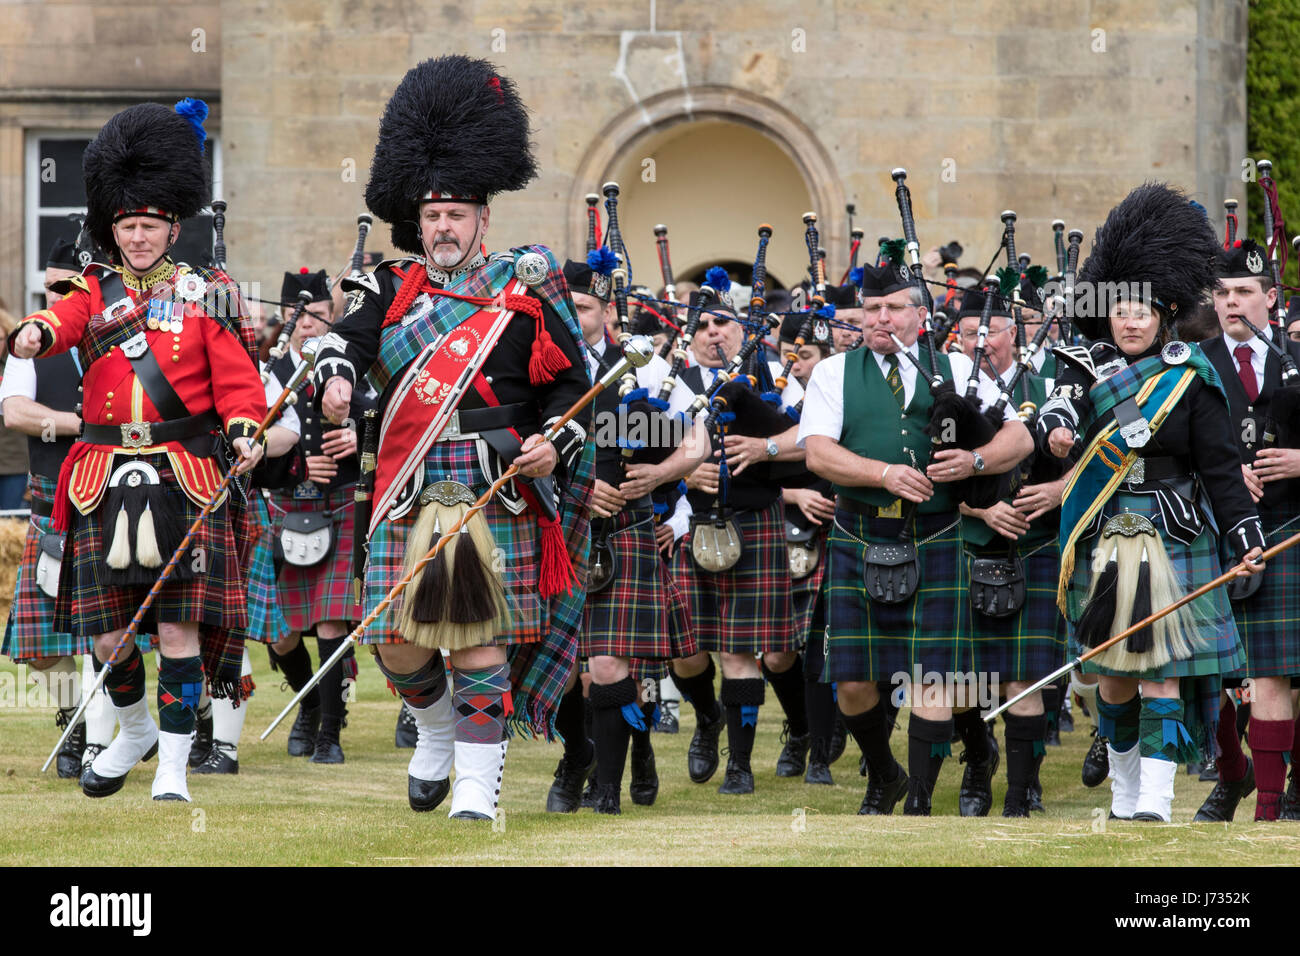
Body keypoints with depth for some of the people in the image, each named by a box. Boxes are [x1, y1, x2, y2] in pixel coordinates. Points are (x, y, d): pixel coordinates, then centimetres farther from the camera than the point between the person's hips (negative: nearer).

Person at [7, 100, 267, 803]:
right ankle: (135, 730, 30)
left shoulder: (205, 295, 7)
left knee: (179, 623, -6)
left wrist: (245, 430, -17)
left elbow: (235, 377, 3)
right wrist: (34, 334, -36)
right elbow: (64, 322, -12)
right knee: (106, 626, 4)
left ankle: (173, 765, 0)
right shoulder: (93, 291, 10)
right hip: (105, 480, 2)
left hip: (183, 479, -2)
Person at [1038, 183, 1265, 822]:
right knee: (1114, 674, 10)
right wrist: (1055, 430, -37)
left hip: (1174, 545, -3)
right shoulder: (1087, 366, 6)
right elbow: (1059, 406, -13)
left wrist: (1247, 539, -10)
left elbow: (1221, 466, -2)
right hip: (1103, 545, 3)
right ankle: (1124, 797, 25)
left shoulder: (1190, 379, -1)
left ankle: (1155, 804, -14)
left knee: (1162, 674, -10)